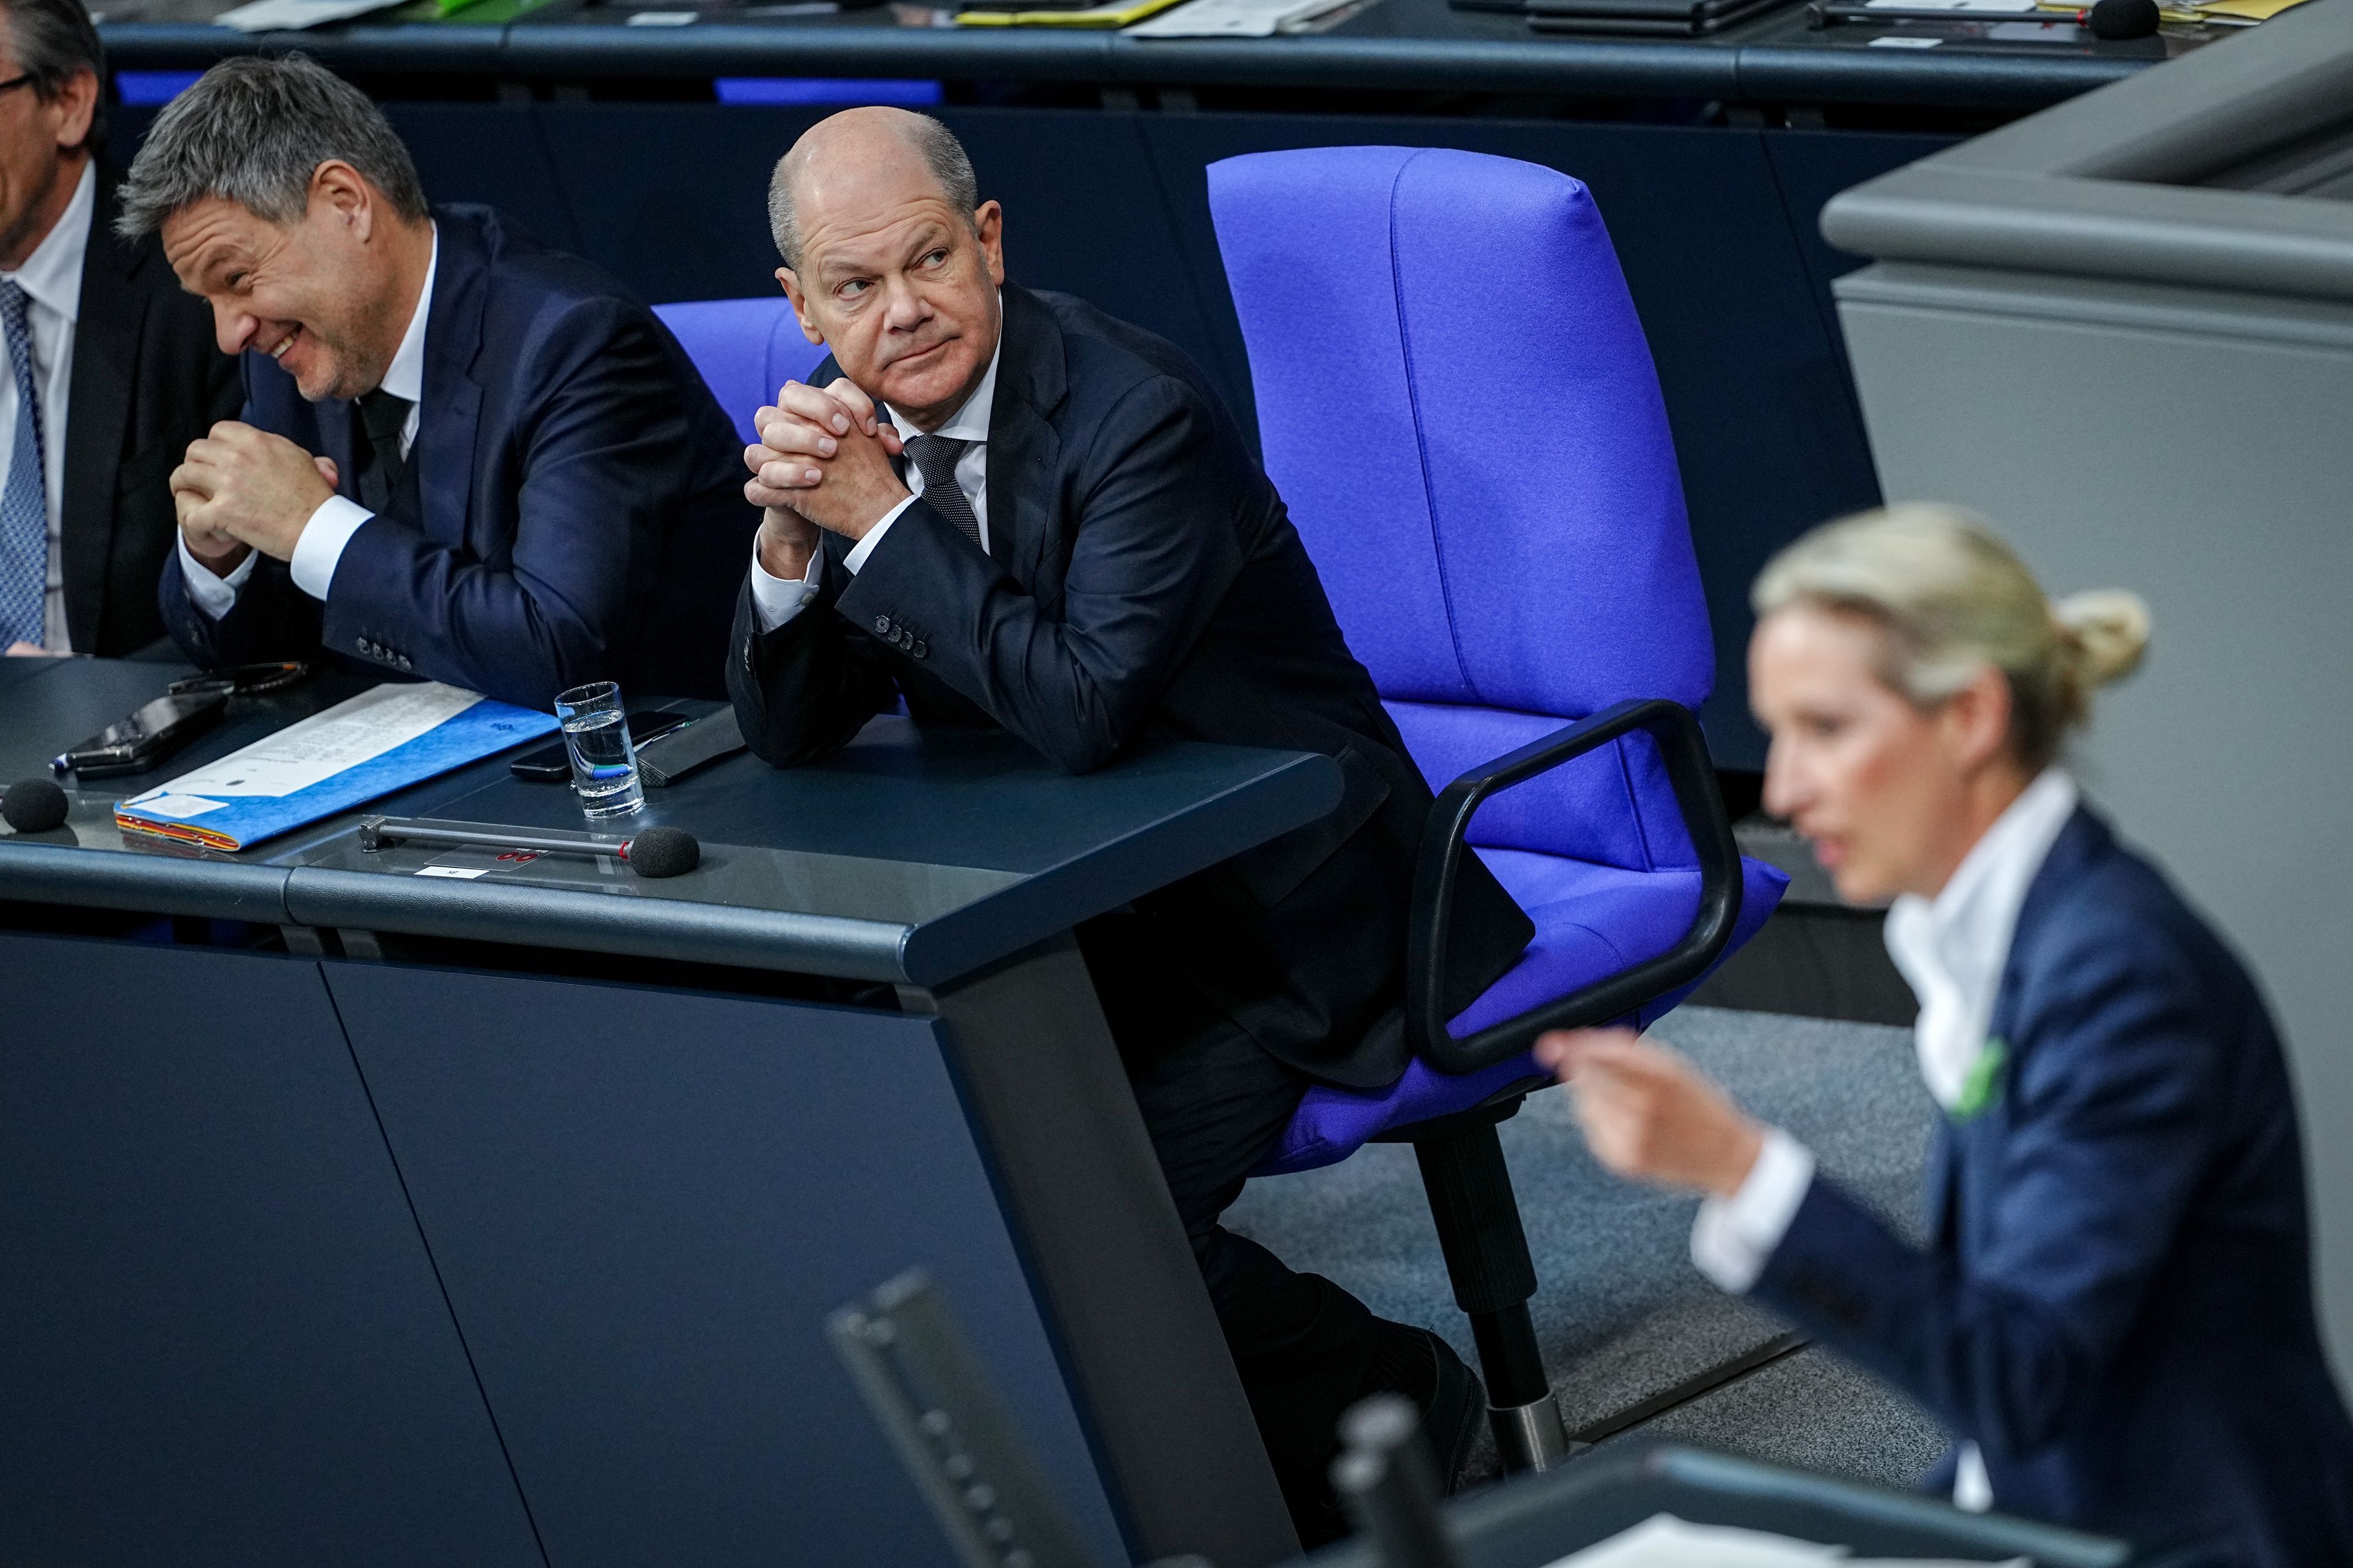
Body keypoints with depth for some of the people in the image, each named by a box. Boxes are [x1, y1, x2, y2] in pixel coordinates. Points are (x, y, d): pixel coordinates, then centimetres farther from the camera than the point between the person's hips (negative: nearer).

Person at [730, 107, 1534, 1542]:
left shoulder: (1137, 411, -22)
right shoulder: (850, 421, 1)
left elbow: (1084, 707, -31)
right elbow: (792, 731, 0)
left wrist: (882, 520, -26)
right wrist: (790, 535, -19)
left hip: (1273, 903, -8)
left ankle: (1397, 1407, -1)